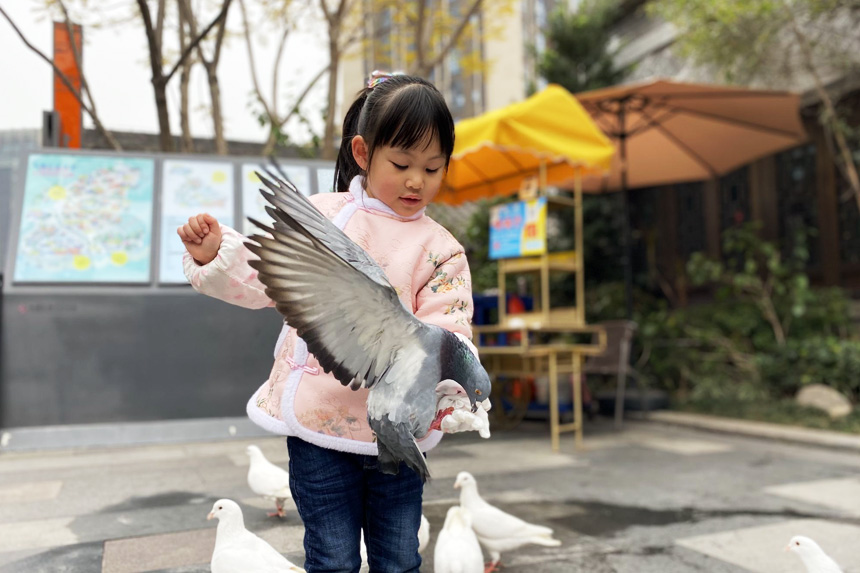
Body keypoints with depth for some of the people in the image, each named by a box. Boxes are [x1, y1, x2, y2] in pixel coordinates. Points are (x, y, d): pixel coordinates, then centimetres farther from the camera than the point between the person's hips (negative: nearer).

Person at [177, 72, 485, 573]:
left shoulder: (441, 249, -2)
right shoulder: (320, 215, 0)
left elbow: (447, 328, -11)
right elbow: (265, 279, 5)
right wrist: (214, 254, -11)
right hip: (319, 421, 0)